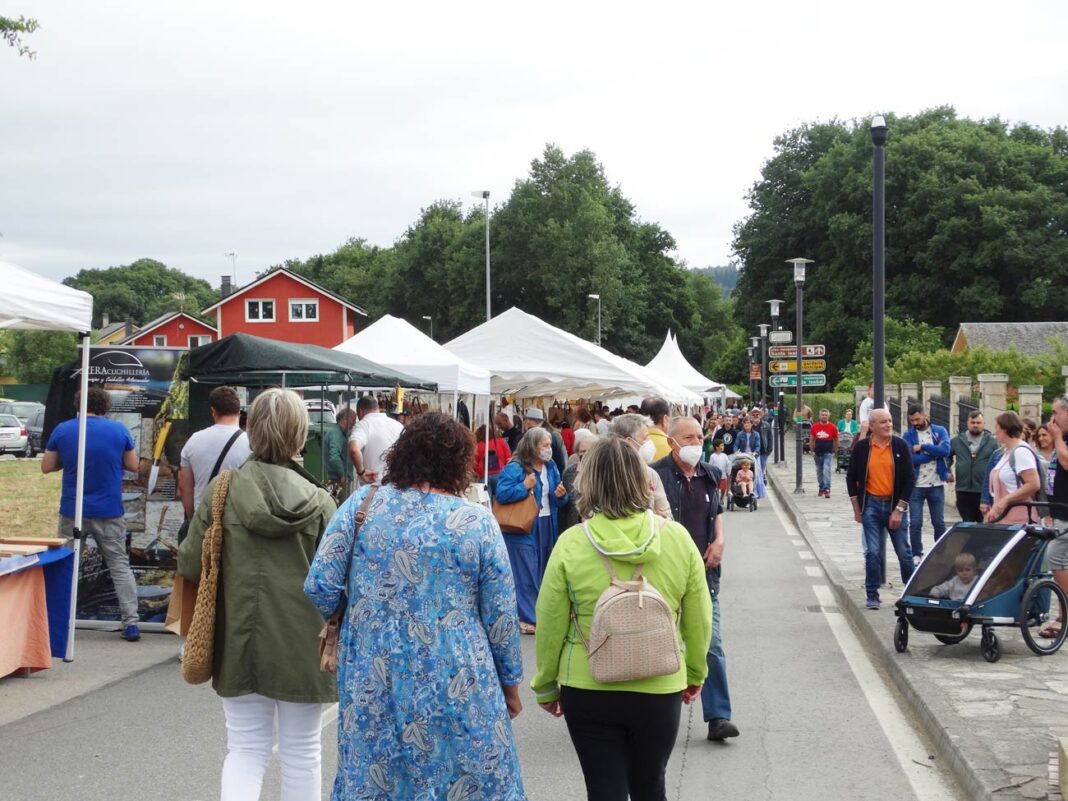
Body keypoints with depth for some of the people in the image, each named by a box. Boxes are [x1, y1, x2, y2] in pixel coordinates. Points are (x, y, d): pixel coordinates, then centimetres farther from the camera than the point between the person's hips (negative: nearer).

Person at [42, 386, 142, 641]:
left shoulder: (62, 430, -2)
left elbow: (46, 467, 4)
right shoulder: (119, 429, -3)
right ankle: (131, 623, 0)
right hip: (109, 513, 0)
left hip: (72, 512, 1)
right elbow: (133, 466, 5)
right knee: (120, 566, 6)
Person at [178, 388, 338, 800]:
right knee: (302, 753, 14)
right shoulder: (320, 503, -9)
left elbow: (190, 566, -4)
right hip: (302, 642, -1)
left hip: (239, 638, 1)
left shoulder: (221, 491, -7)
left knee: (245, 750, 13)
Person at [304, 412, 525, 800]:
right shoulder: (478, 521, -5)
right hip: (456, 690, -2)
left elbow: (320, 587, -5)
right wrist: (510, 683, 12)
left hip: (372, 684, 2)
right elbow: (501, 616, -2)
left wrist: (339, 625, 16)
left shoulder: (360, 505, -2)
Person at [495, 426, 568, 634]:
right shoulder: (514, 468, -12)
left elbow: (559, 503, 16)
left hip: (547, 527, 7)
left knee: (544, 572, 14)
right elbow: (501, 494, -22)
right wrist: (524, 487, -23)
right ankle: (527, 617, 1)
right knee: (526, 575, -5)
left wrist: (561, 496, -5)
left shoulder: (551, 466, 9)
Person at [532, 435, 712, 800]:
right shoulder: (677, 538, -7)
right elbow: (698, 619, 1)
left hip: (587, 691, -2)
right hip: (660, 689, 2)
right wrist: (695, 674, 18)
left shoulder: (570, 544, -12)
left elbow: (550, 626, -5)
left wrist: (546, 686, 10)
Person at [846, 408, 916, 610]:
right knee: (873, 553, -1)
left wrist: (899, 509, -7)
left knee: (904, 552, 6)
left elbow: (909, 478, -2)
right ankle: (872, 595, 9)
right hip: (871, 505, 0)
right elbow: (851, 478, 7)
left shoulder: (901, 446, -2)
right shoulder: (861, 448, -1)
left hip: (895, 504, 0)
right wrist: (857, 509, 4)